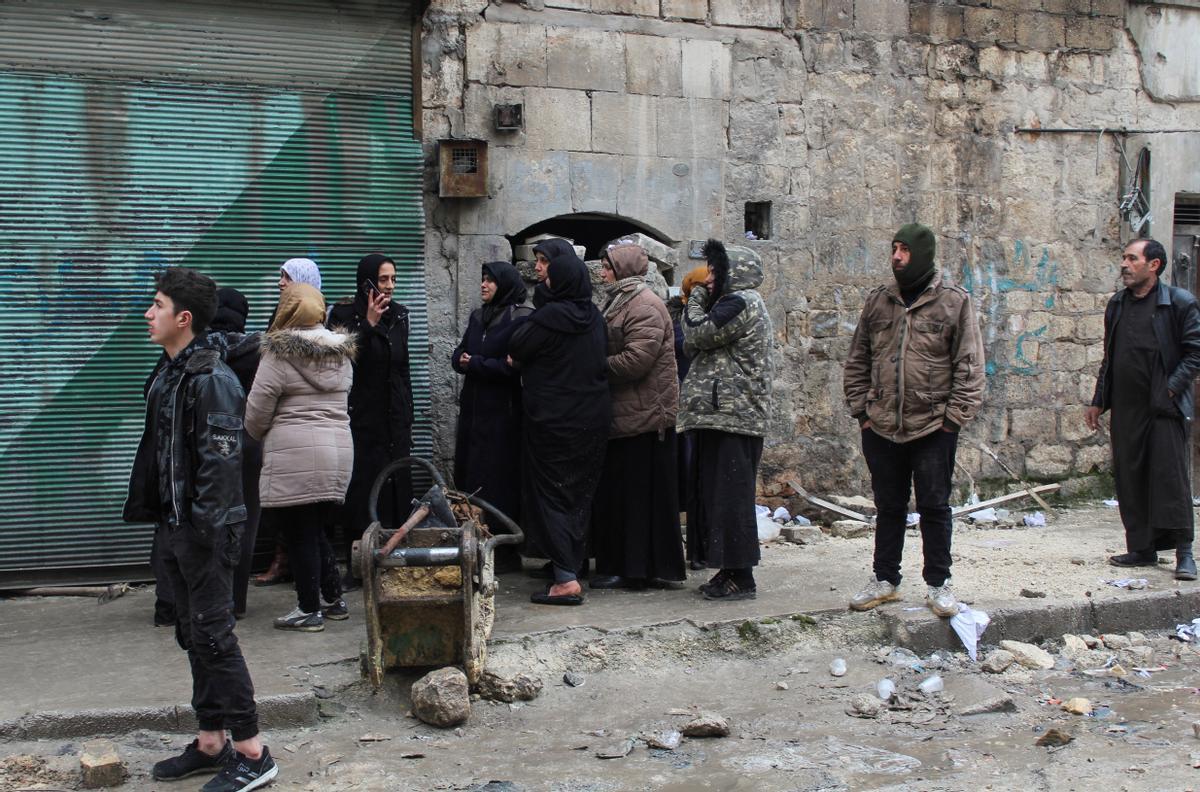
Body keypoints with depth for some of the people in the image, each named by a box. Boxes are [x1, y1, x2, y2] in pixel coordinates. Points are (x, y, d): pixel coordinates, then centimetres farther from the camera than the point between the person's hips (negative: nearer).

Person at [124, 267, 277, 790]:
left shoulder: (211, 379, -16)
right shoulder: (169, 377, 13)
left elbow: (221, 458, -21)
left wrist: (206, 524, -23)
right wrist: (147, 510, 18)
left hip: (206, 530, -10)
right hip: (177, 527, 10)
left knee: (213, 635, -7)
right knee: (194, 635, 15)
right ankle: (211, 744, 25)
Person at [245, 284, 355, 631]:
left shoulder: (279, 354, -9)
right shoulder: (341, 354, 11)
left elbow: (257, 412, -7)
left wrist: (261, 436, 11)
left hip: (294, 456, -7)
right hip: (339, 450, 7)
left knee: (299, 534, 2)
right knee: (315, 530, 19)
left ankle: (309, 611, 7)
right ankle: (335, 600, 22)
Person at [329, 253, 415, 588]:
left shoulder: (399, 315, 10)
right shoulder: (346, 315, -4)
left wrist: (408, 419, 14)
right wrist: (369, 324, -20)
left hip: (394, 419, 4)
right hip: (361, 418, -4)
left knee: (396, 486, 3)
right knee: (361, 488, -4)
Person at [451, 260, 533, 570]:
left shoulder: (522, 319, -9)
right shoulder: (478, 316, 15)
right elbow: (459, 354, 14)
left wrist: (476, 364, -12)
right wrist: (464, 360, -9)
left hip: (504, 412, -7)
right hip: (474, 408, 7)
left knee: (500, 479, -4)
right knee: (469, 476, 6)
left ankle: (506, 552, 3)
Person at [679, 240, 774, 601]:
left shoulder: (741, 303, -11)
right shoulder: (740, 303, 22)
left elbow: (697, 337, -15)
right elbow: (692, 348, 19)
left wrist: (697, 301, 1)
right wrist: (701, 302, 10)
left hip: (732, 418, -11)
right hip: (722, 416, 11)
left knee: (730, 496, -7)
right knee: (717, 496, 13)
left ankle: (741, 578, -2)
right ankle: (730, 571, 20)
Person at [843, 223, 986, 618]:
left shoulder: (954, 301, -3)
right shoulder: (878, 301, 7)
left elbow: (969, 366, -4)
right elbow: (857, 362, 12)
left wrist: (953, 418, -9)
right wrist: (861, 410, 4)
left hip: (933, 427, -3)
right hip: (881, 428, 3)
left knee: (934, 507, 5)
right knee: (889, 507, 14)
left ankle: (938, 584, 17)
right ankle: (885, 579, 25)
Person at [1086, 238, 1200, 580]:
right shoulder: (1117, 305, 13)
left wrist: (1171, 388, -14)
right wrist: (1098, 402, 17)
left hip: (1166, 408, -6)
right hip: (1126, 408, 6)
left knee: (1171, 475, -7)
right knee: (1129, 478, 7)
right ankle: (1141, 548, 16)